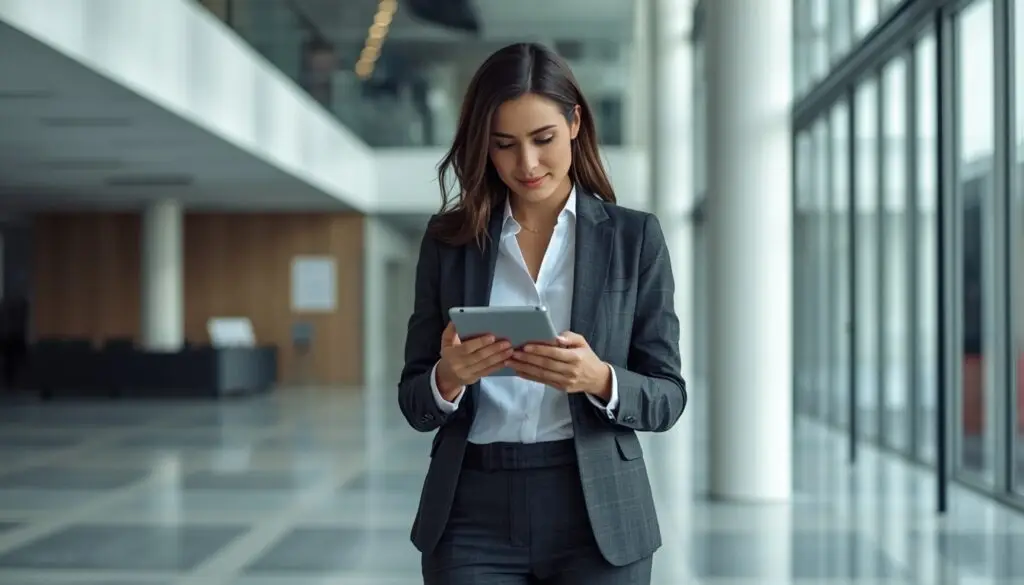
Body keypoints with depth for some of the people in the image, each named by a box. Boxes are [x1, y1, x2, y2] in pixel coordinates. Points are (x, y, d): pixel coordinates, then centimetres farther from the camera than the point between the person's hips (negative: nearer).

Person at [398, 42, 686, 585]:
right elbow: (415, 404, 4)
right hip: (473, 517, 1)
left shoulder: (635, 236, 0)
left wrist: (599, 380, -21)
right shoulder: (449, 238, 3)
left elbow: (667, 397, -1)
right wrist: (447, 378, -17)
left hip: (596, 515, -1)